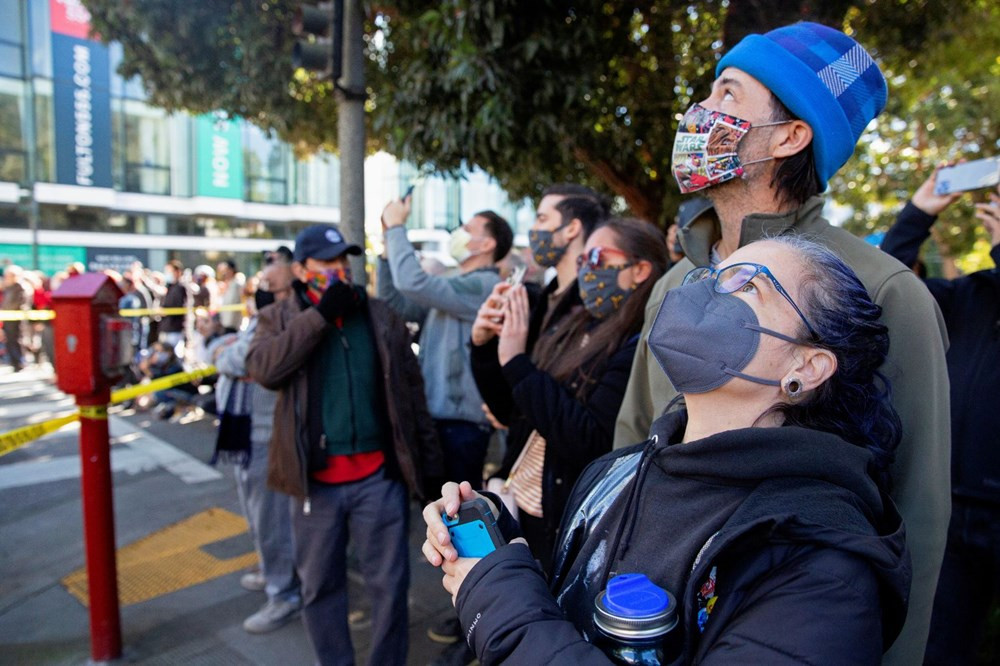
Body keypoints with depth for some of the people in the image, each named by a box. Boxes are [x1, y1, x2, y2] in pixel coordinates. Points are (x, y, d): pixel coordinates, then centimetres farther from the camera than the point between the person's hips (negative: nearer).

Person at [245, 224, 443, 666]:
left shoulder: (382, 316, 5)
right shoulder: (279, 318, 5)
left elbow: (413, 393, 7)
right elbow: (262, 369, -16)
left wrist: (430, 464, 6)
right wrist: (320, 314, -15)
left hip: (380, 475, 0)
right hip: (315, 479, 0)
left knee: (389, 583, 9)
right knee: (319, 586, 14)